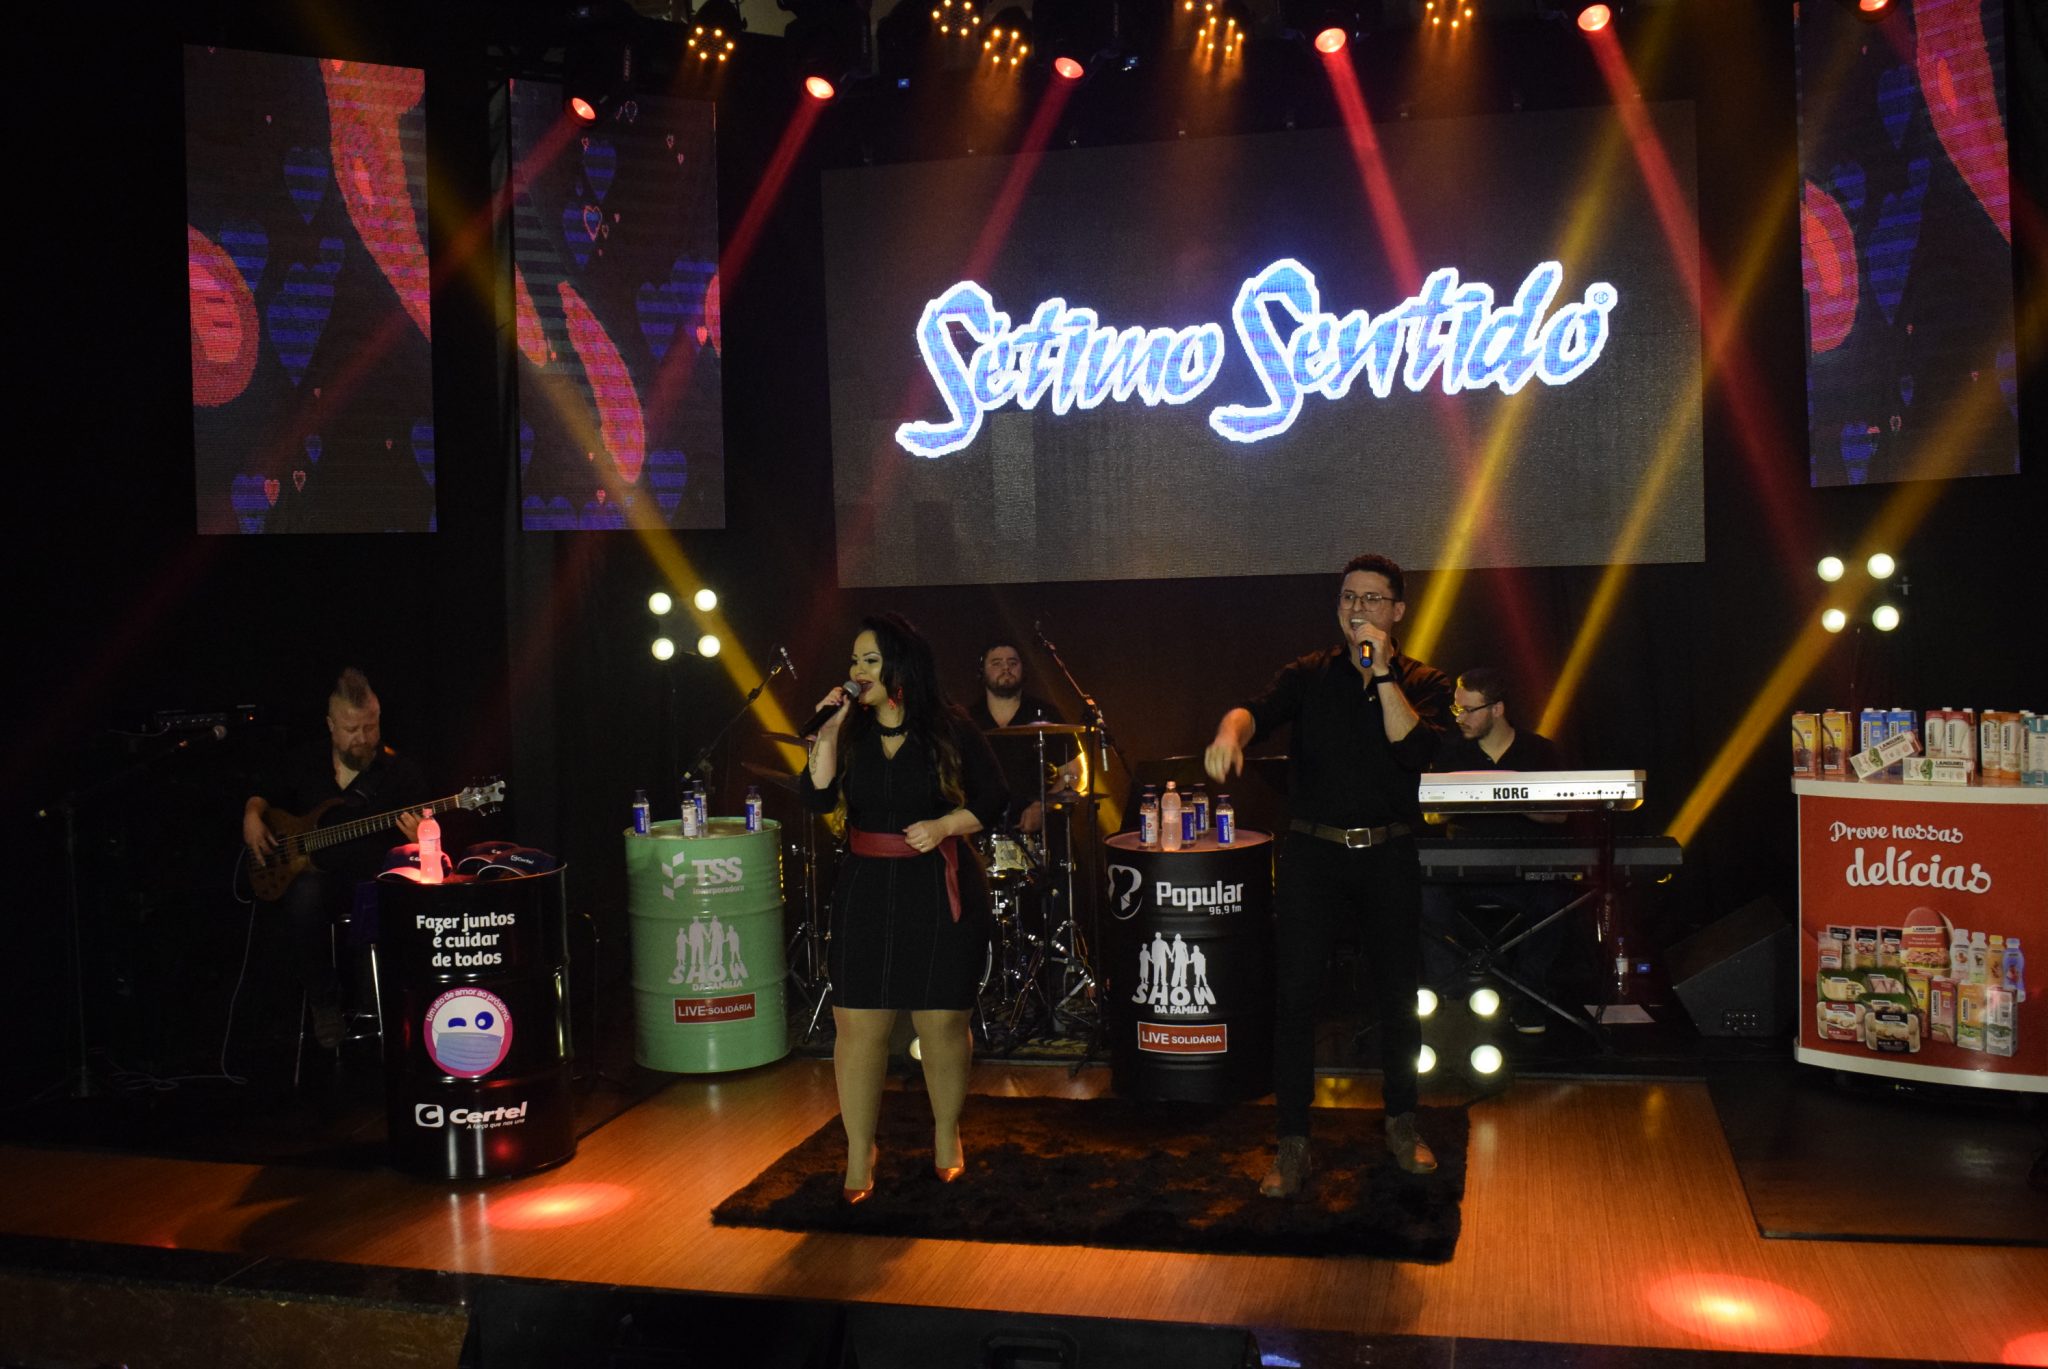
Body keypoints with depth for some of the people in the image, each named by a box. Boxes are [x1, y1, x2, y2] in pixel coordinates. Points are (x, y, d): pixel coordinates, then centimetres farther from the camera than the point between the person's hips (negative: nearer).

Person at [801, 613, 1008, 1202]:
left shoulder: (950, 730, -4)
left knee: (941, 1020, 6)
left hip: (940, 892, -2)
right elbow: (818, 799, -7)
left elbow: (994, 800, 1)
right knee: (857, 1022, 0)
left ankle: (946, 1135, 28)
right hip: (866, 891, 2)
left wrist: (945, 825, -13)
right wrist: (827, 732, -15)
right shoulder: (851, 731, 4)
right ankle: (858, 1159, 11)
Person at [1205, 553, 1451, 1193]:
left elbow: (1414, 748, -14)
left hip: (1389, 857, 1)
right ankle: (1292, 1144, 5)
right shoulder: (1309, 675, 6)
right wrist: (1231, 731, -37)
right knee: (1294, 994, -4)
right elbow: (1259, 710, -14)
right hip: (1312, 853, 0)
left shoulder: (1425, 683, 5)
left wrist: (1382, 673, -16)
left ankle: (1401, 1122, 32)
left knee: (1398, 994, 10)